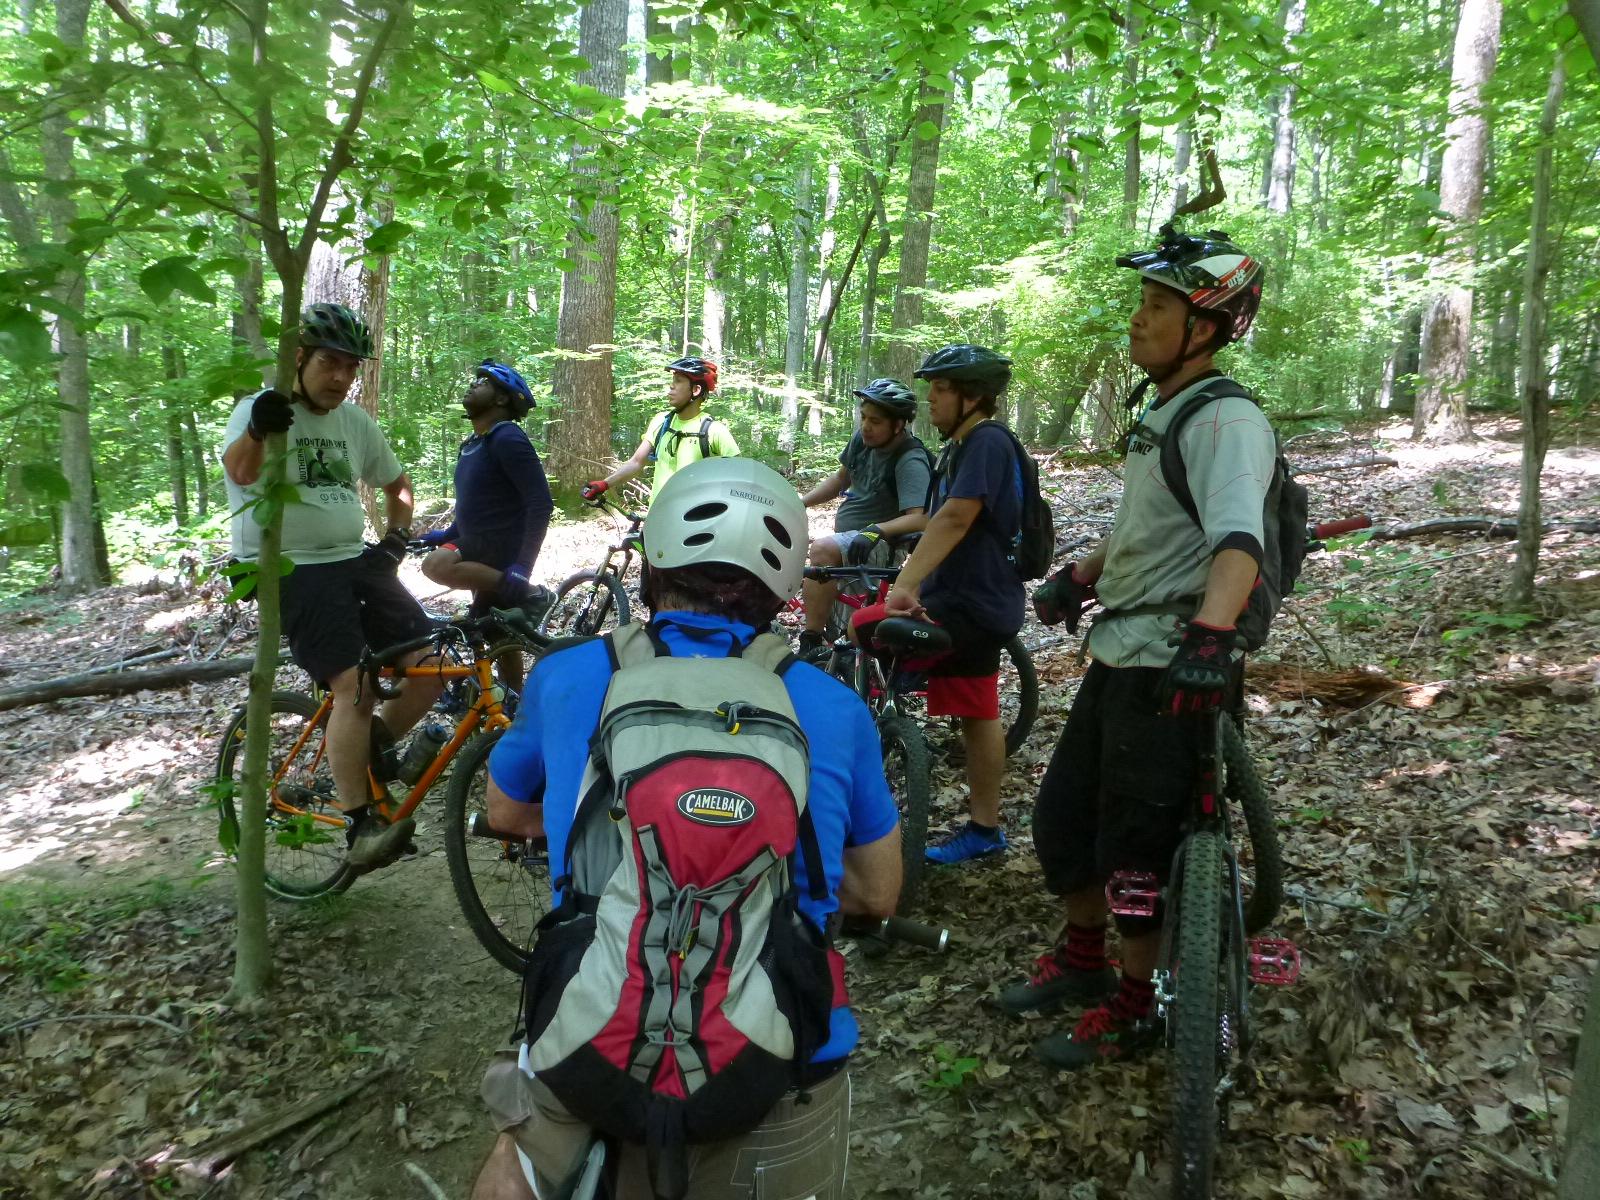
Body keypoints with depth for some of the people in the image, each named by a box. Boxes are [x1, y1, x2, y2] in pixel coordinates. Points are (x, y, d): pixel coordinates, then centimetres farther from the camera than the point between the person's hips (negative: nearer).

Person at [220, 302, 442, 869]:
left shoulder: (355, 421, 12)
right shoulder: (260, 409, -7)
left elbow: (397, 482, 26)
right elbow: (239, 470, -29)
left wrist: (397, 535, 8)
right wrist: (258, 431, -51)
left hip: (355, 561, 7)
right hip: (291, 569, -6)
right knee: (354, 685, -22)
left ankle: (367, 754, 17)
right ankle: (360, 827, -14)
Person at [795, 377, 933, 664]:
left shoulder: (910, 462, -20)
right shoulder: (863, 439, 2)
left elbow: (919, 518, -31)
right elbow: (841, 478, 18)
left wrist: (876, 530, -45)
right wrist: (798, 503, 9)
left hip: (877, 545, -9)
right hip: (845, 538, 9)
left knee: (822, 549, -33)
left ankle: (811, 645, -30)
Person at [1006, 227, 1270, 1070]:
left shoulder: (1226, 420, -17)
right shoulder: (1161, 415, 14)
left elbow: (1238, 538, -34)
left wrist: (1209, 637, -48)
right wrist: (1078, 577, 28)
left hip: (1170, 668, -9)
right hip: (1118, 655, 9)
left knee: (1137, 845, 3)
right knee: (1061, 815, 17)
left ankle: (1133, 1008, 23)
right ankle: (1083, 959, 38)